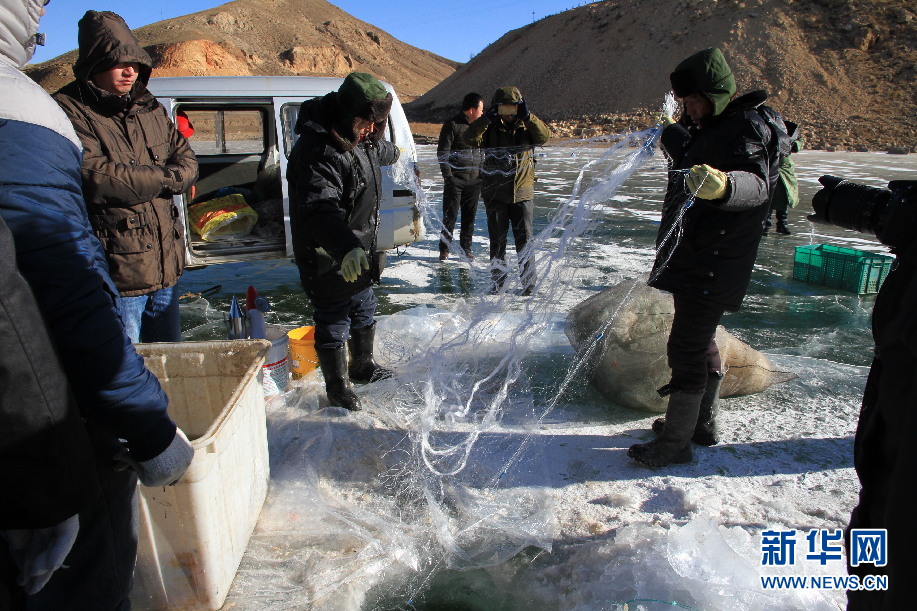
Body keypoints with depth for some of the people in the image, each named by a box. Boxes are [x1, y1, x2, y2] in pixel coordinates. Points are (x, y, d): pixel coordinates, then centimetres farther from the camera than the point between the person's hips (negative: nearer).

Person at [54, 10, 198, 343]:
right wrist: (164, 178, -9)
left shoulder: (148, 107, 13)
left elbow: (187, 160, 9)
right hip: (116, 272, -7)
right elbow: (95, 178, -22)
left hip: (165, 265, 7)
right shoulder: (69, 112, -11)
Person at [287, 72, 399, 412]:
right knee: (333, 322, 4)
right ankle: (338, 387, 21)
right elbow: (321, 210, -41)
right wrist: (346, 248, -56)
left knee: (364, 310, 23)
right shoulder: (317, 151, -28)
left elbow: (378, 149, 32)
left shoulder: (359, 138, 4)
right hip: (328, 257, -10)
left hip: (358, 250, 10)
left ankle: (363, 366, 44)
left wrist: (393, 153, 53)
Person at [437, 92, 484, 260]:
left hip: (474, 180, 5)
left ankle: (466, 248, 18)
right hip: (455, 179, -5)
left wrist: (482, 173, 16)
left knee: (469, 216, 8)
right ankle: (444, 249, 10)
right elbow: (442, 152, -7)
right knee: (450, 215, -1)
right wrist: (448, 176, -13)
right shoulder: (452, 125, -5)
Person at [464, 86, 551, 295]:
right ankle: (497, 283, 17)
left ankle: (529, 285, 7)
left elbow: (544, 136, -11)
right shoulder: (490, 130, 5)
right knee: (497, 240, 7)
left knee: (525, 239, 0)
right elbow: (470, 138, -13)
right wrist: (487, 118, -21)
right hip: (495, 195, 0)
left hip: (522, 193, 0)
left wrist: (527, 116, -20)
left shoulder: (526, 127, 7)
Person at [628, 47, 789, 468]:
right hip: (694, 257, 11)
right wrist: (676, 140, 43)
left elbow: (757, 183, -33)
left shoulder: (747, 126, -15)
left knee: (686, 348, -7)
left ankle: (674, 443, 5)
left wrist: (722, 184, -53)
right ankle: (702, 422, 36)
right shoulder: (712, 127, 16)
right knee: (700, 340, 19)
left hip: (714, 264, -11)